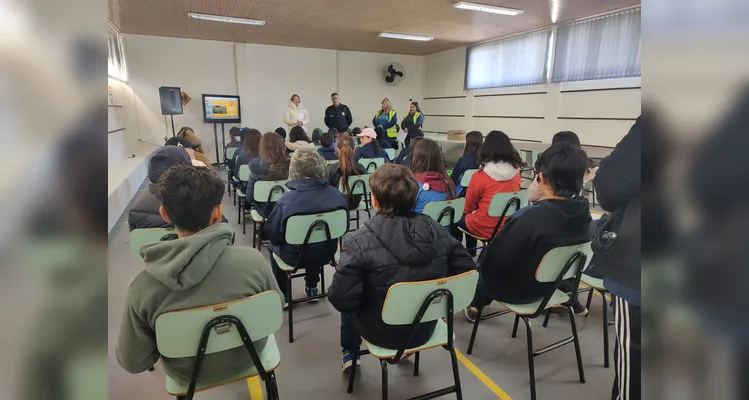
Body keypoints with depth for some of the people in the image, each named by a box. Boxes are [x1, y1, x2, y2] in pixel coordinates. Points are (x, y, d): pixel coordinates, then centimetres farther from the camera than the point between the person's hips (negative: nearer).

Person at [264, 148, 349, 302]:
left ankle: (283, 293, 38)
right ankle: (312, 287, 48)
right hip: (326, 253, 3)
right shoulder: (336, 195, -15)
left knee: (273, 244, 30)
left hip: (294, 257, -3)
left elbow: (272, 233, -14)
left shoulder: (287, 199, -25)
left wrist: (277, 242, 9)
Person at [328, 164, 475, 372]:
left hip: (383, 333, -4)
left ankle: (349, 353, 39)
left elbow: (342, 299, -24)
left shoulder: (359, 242, -27)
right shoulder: (434, 229, -13)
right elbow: (467, 270, -7)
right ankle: (408, 347, 47)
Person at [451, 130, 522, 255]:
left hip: (485, 228, -5)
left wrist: (467, 212, 21)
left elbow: (469, 206, -2)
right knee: (469, 217, 27)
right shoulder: (516, 172, -5)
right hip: (509, 226, 5)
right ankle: (469, 253, 35)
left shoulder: (480, 175, -18)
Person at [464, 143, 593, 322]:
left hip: (517, 290, -5)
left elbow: (494, 260, -25)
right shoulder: (582, 213, -13)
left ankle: (476, 304, 41)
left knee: (483, 262, 21)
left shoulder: (532, 217, -35)